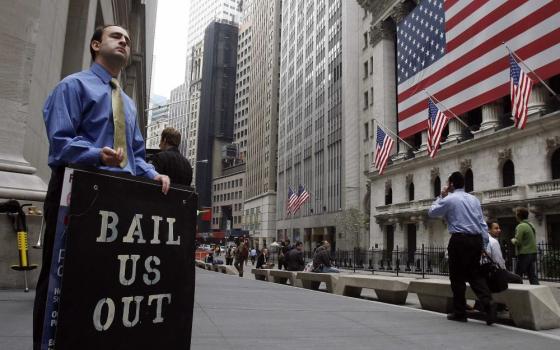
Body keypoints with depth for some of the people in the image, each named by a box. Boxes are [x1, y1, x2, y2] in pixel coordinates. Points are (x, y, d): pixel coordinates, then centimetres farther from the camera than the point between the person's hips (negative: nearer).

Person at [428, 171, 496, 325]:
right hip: (476, 239, 6)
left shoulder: (449, 199, -4)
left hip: (459, 240, -6)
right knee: (475, 274, 13)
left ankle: (459, 313, 12)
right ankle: (488, 302, -8)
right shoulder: (474, 199, 14)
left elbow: (431, 212, 8)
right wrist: (484, 245, 16)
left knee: (457, 276, 5)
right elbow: (483, 223, 13)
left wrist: (441, 196, 15)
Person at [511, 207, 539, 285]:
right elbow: (533, 240, 20)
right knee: (532, 275, 8)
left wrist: (513, 240, 1)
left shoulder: (521, 226, -14)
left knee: (518, 276, 1)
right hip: (533, 252, 8)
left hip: (524, 254, -8)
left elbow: (517, 241, -20)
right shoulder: (531, 225, 13)